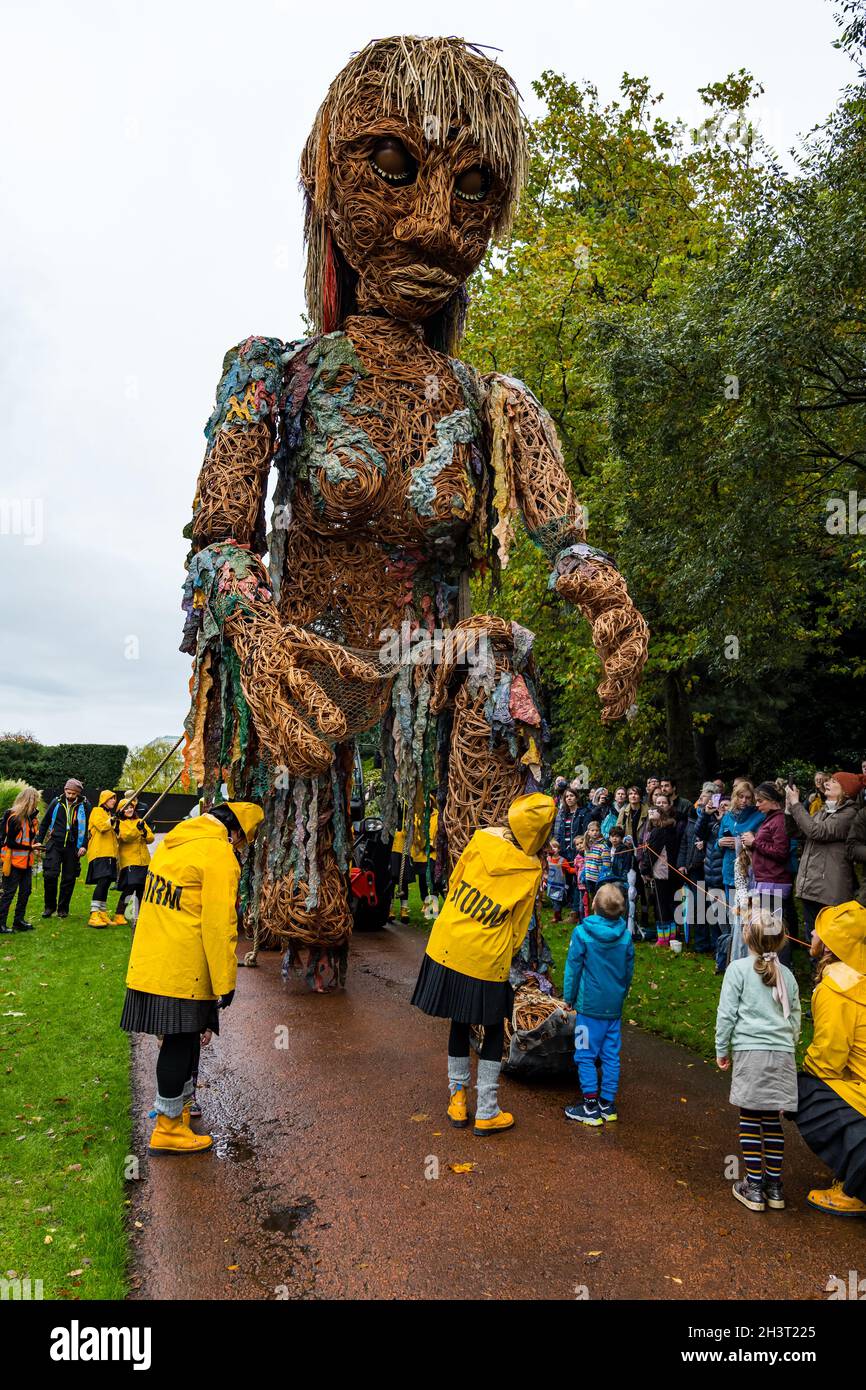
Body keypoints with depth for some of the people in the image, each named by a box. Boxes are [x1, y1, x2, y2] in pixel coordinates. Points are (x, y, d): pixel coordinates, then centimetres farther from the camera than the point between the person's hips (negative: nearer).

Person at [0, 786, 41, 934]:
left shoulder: (31, 816, 8)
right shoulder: (14, 817, -17)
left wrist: (36, 845, -3)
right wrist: (30, 847, -17)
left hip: (27, 861, 8)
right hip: (14, 861, -8)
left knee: (26, 891, 12)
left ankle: (19, 921, 23)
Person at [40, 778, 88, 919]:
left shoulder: (84, 806, 0)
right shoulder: (56, 802, 4)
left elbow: (88, 827, 1)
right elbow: (45, 823, 12)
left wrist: (84, 846, -7)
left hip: (73, 847, 0)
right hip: (54, 844, 0)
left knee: (69, 878, 5)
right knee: (50, 874, -11)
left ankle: (63, 909, 18)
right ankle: (50, 906, 7)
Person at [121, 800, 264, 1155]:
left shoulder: (173, 842, 13)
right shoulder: (219, 854, -15)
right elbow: (219, 925, -17)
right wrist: (225, 981, -11)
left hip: (150, 964, 9)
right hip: (183, 973, -9)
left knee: (181, 1041, 21)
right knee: (180, 1045, 4)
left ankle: (178, 1106, 36)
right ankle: (168, 1128, 14)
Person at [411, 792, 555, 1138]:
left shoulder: (481, 840, -8)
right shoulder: (532, 871, -12)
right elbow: (517, 928, -2)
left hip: (448, 948, 3)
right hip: (487, 961, -3)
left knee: (459, 1025, 20)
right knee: (494, 1032, 16)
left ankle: (458, 1100, 32)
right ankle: (486, 1113, 19)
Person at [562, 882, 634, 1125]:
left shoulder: (582, 933, -13)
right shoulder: (626, 936, -1)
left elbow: (573, 968, -7)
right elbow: (629, 972, 10)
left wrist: (569, 997, 5)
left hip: (590, 1005, -4)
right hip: (615, 1006, 4)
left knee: (586, 1055, 5)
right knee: (611, 1056, 11)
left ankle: (591, 1105, 8)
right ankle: (607, 1104, 19)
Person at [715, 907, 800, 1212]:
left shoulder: (738, 969, -5)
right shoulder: (787, 974, 10)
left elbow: (727, 1013, -4)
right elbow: (795, 1018, 17)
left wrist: (721, 1050, 6)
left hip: (750, 1052, -4)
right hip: (782, 1054, 4)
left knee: (750, 1119, 4)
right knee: (772, 1119, 12)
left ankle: (754, 1187, 8)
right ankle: (774, 1186, 19)